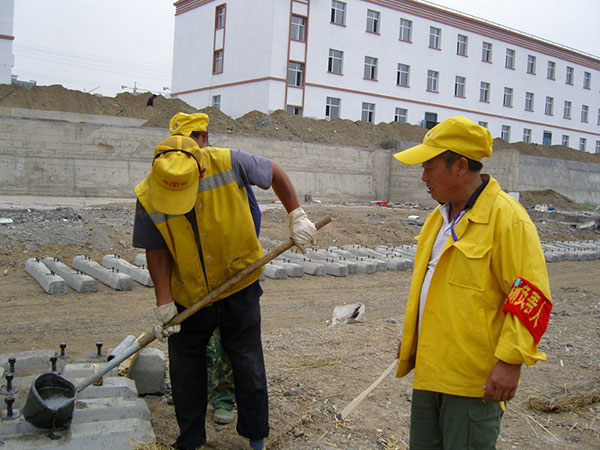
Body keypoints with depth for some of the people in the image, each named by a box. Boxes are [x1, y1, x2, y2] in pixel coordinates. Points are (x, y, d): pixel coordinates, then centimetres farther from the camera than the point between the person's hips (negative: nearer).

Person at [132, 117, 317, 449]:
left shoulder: (228, 163, -22)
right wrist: (164, 305, -9)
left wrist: (296, 216, -6)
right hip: (188, 295, 2)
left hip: (239, 288, -1)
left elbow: (274, 172, -5)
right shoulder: (147, 197, -16)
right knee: (185, 371, 11)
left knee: (248, 367, 7)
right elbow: (157, 252, -7)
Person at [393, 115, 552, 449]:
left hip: (474, 377, -8)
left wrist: (510, 360, -21)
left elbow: (530, 296, -18)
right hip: (430, 369, 8)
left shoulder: (507, 217, -15)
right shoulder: (440, 216, 12)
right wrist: (410, 338, 22)